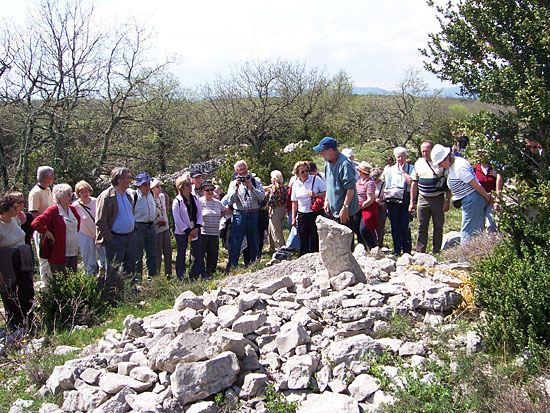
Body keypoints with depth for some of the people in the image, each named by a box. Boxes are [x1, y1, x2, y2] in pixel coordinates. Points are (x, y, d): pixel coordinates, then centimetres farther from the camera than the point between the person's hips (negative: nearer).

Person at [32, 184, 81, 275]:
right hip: (59, 256, -7)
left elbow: (78, 220, 33)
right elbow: (35, 223, -21)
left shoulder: (72, 209, 11)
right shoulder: (52, 210, -11)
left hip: (74, 253, 7)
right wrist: (48, 233, -16)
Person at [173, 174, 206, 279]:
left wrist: (197, 227, -6)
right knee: (181, 254, 5)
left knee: (198, 253, 5)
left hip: (195, 230, 4)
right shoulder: (177, 201, -9)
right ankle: (180, 277, 15)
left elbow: (200, 213, 8)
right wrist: (188, 231, -12)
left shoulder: (195, 198, 6)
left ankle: (202, 274, 14)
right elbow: (177, 220, -12)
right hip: (181, 232, -4)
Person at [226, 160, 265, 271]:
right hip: (239, 214, -1)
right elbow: (231, 200, -2)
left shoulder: (256, 181, 9)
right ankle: (231, 266, -3)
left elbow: (262, 196, -3)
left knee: (254, 241, 8)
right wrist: (237, 187, -13)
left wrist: (251, 187, -13)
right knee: (235, 242, -6)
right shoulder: (233, 183, 9)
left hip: (254, 214, 1)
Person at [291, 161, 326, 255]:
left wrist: (316, 195, -21)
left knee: (315, 238, 1)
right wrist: (293, 217, 10)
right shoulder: (296, 184, 7)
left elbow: (326, 193, -5)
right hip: (302, 215, 3)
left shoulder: (316, 180, -3)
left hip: (315, 213, -3)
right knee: (303, 239, 6)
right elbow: (294, 202, 12)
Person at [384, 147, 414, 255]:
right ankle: (396, 250, 14)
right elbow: (386, 187, 16)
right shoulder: (391, 170, 14)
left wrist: (403, 171, -5)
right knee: (395, 226, 5)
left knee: (405, 226, -5)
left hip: (405, 199, -3)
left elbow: (410, 182, -11)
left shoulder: (411, 168, 5)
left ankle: (407, 250, 5)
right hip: (392, 200, 3)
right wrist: (385, 199, 10)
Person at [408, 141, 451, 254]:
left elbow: (449, 183, -1)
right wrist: (412, 202, 11)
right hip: (423, 200, 2)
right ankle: (420, 252, 9)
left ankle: (436, 252, 13)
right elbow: (414, 184, 14)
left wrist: (447, 200, -8)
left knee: (438, 227, 5)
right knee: (422, 227, 3)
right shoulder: (418, 163, 8)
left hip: (438, 199, -2)